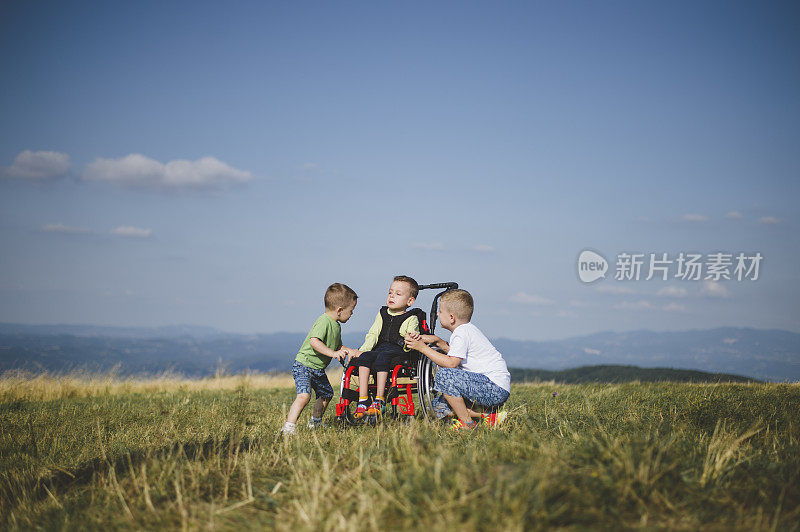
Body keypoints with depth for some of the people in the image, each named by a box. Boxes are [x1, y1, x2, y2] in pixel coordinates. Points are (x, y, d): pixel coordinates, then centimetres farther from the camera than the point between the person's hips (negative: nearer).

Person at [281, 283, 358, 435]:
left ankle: (315, 422, 42)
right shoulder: (324, 322, -21)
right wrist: (332, 353, -38)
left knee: (326, 394, 22)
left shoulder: (336, 326, 11)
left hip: (318, 369, 10)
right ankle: (289, 426, -26)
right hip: (303, 365, -10)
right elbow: (314, 341, -34)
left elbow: (338, 346, 26)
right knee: (304, 395, -26)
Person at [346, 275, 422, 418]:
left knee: (382, 357, -36)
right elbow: (373, 335, 17)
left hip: (398, 350, -5)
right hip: (380, 348, 5)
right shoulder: (383, 314, 22)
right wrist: (362, 350, 0)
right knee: (364, 357, -27)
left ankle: (379, 400, -35)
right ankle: (362, 400, -30)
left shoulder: (411, 319, 7)